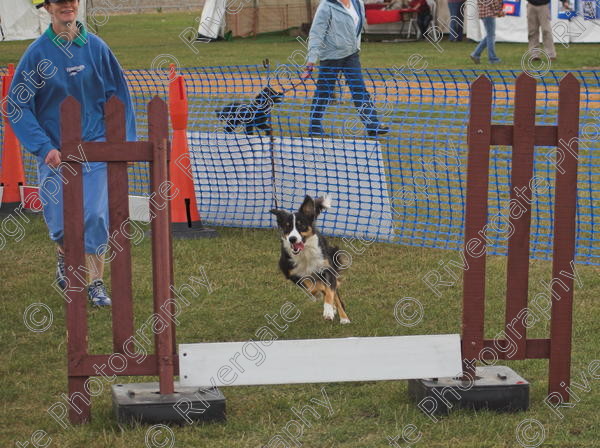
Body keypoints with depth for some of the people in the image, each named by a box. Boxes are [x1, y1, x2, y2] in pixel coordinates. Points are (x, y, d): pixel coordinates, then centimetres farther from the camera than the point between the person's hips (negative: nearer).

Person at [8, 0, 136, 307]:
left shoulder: (96, 48, -1)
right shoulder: (37, 53, -7)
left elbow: (118, 96, 7)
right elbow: (17, 106, -5)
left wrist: (125, 142, 2)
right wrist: (44, 148, -14)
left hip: (93, 146, 1)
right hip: (54, 151, -1)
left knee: (95, 216, -8)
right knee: (61, 222, 5)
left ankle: (95, 282, 5)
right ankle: (64, 255, 38)